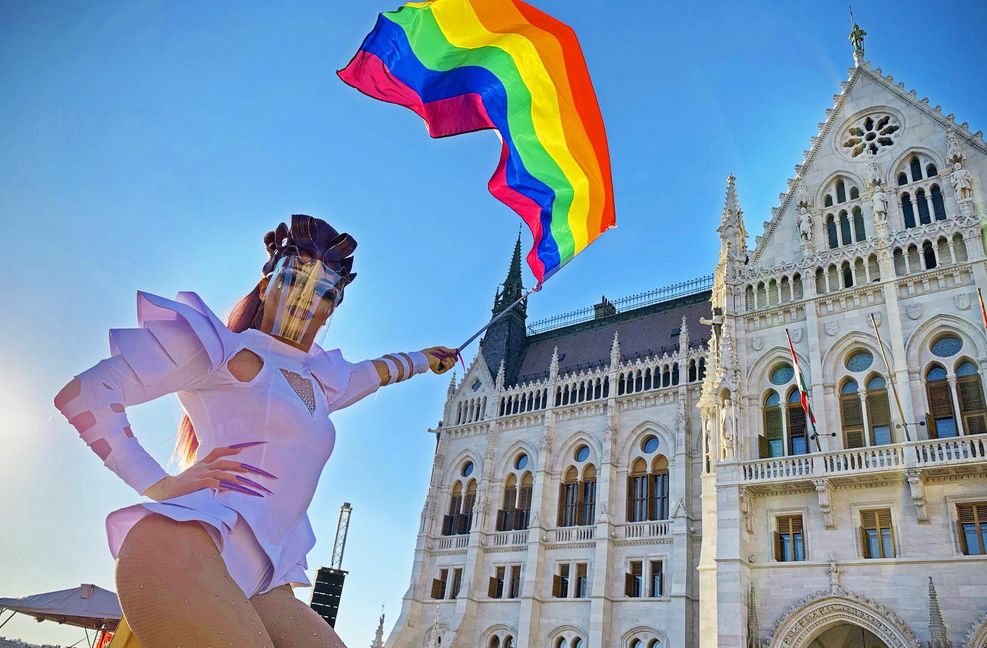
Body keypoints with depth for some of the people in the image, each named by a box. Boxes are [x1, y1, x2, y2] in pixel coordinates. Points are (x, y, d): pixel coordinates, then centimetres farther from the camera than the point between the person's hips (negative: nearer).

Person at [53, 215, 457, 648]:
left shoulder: (320, 383, 25)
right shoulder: (222, 348, 4)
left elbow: (376, 370, 47)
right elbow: (82, 394, 0)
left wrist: (424, 359, 62)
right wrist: (157, 485, -8)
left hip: (260, 584, 8)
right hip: (183, 548, -8)